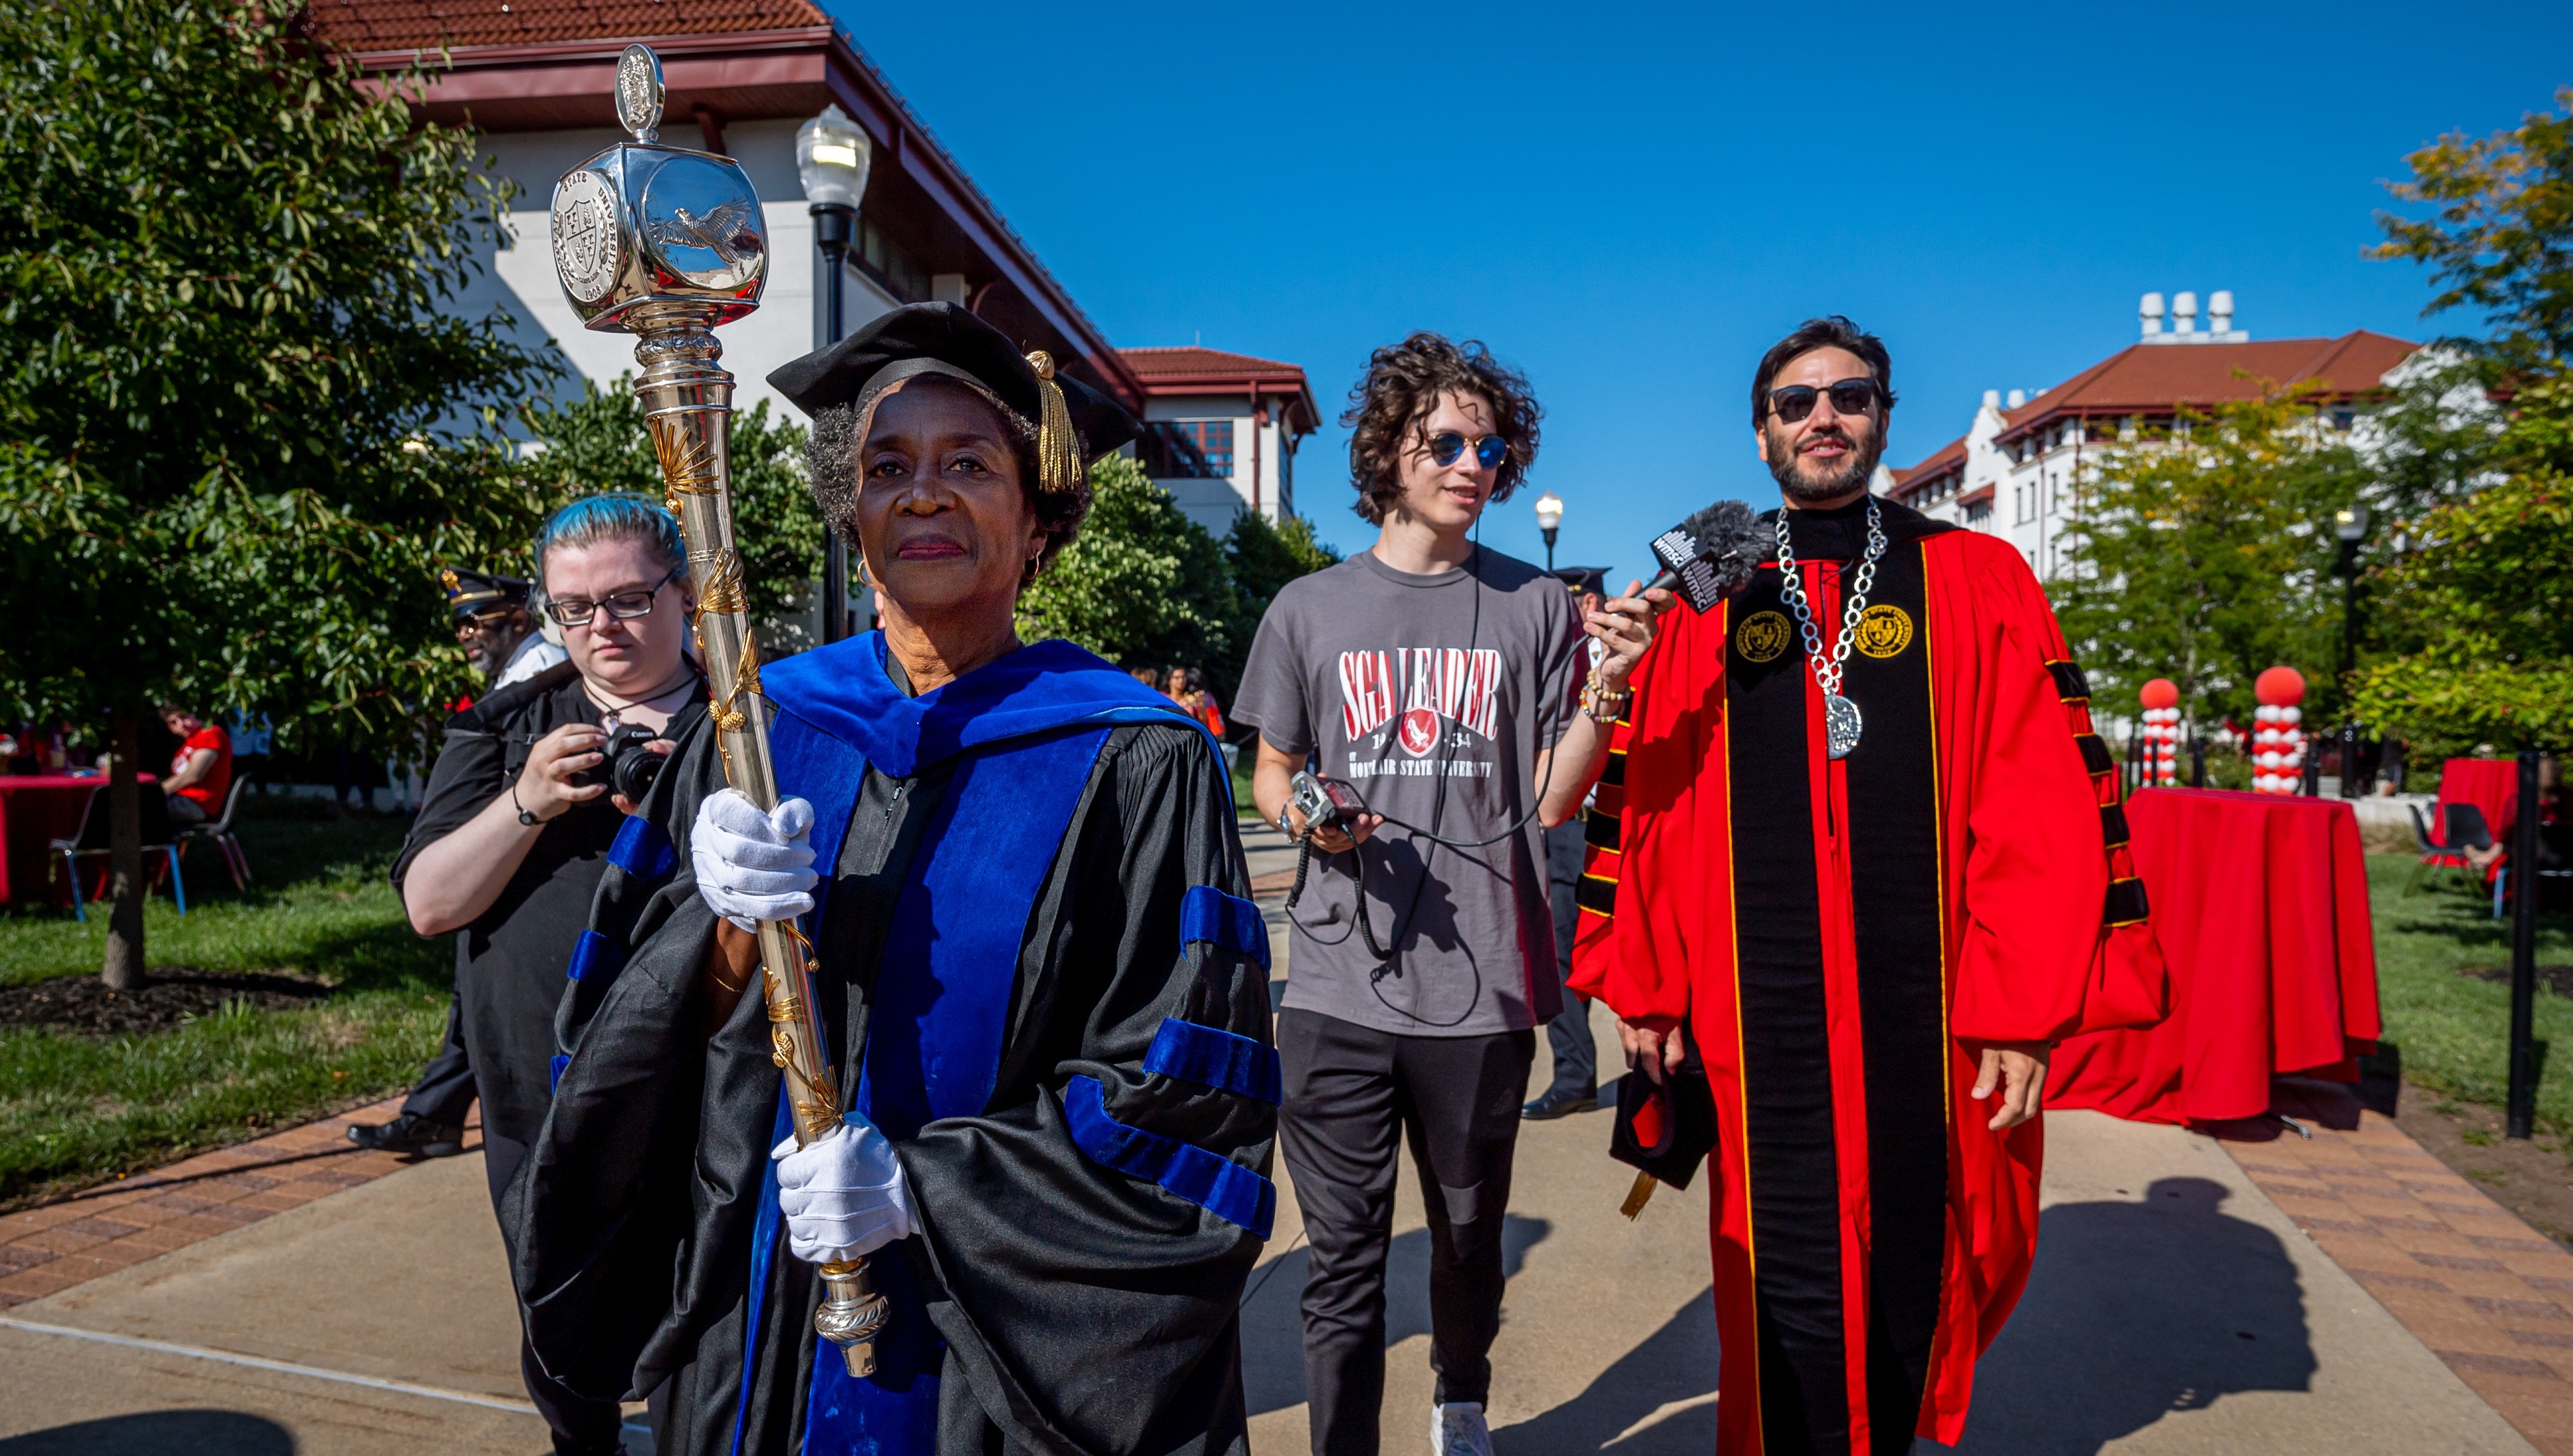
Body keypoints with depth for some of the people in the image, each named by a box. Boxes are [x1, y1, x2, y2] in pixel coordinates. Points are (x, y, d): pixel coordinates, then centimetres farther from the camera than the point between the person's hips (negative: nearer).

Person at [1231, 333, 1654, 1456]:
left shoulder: (1535, 608, 4)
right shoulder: (1309, 609, 5)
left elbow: (1552, 800, 2)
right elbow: (1270, 773, 13)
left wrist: (1604, 688, -13)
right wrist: (1302, 818, -8)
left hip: (1482, 988, 1)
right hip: (1339, 989, 0)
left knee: (1470, 1235, 18)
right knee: (1343, 1257, 4)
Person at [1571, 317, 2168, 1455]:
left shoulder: (1979, 584, 5)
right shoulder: (1698, 603, 6)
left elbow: (2049, 800, 0)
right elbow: (1641, 798, 6)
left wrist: (2027, 1010, -5)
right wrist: (1642, 984, 4)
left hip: (1927, 1014, 1)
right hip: (1762, 1015, 0)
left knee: (1909, 1270, 13)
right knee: (1794, 1294, 2)